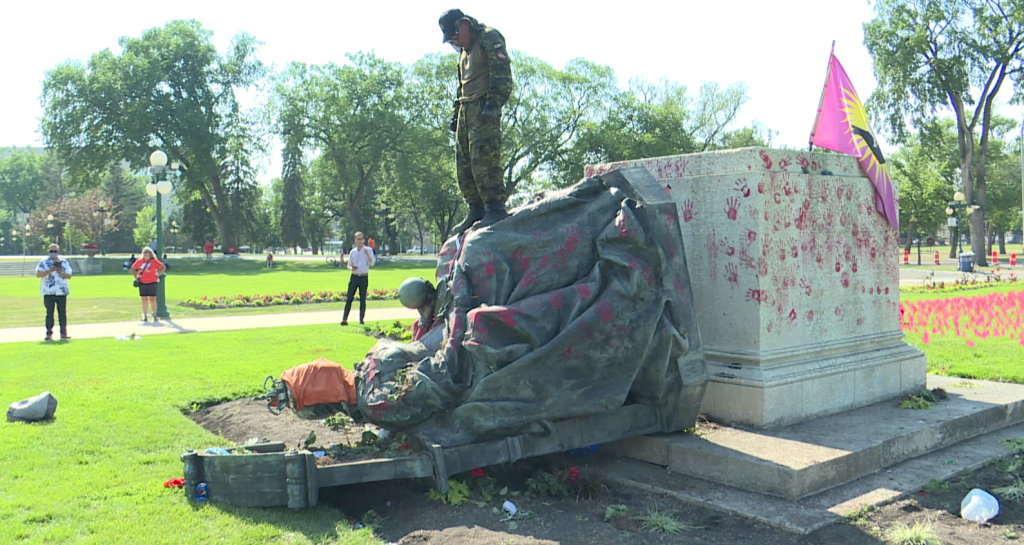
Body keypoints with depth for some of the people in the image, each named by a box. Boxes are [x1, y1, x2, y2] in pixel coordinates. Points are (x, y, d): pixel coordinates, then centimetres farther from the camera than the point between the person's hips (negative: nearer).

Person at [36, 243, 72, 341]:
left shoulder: (64, 262, 11)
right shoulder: (44, 262, 4)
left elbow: (69, 275, 8)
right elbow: (38, 274, -5)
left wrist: (61, 273, -11)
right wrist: (49, 271, -18)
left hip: (62, 292, 2)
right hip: (48, 292, -2)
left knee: (63, 313, 2)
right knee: (49, 314, -1)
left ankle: (63, 333, 7)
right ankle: (49, 334, 3)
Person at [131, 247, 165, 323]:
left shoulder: (154, 261, 0)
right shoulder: (139, 261, 8)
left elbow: (162, 268, 6)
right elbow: (133, 268, 23)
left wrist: (157, 275, -1)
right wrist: (136, 276, 13)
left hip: (152, 282, -3)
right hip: (142, 283, 3)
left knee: (152, 299, -3)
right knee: (144, 299, 4)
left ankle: (155, 316, 1)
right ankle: (145, 316, 9)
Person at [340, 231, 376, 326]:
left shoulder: (368, 250, 2)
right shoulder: (353, 251, 10)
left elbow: (372, 263, -8)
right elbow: (349, 265, 16)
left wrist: (367, 254, -22)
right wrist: (351, 268, -7)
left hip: (364, 277, -2)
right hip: (354, 277, 2)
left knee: (363, 299, 2)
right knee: (349, 298, -3)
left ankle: (361, 320, 10)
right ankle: (344, 319, -2)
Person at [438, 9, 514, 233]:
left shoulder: (489, 38, -4)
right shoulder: (464, 50, 25)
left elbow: (502, 74, -14)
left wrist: (493, 102, -24)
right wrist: (456, 112, 24)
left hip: (484, 108, -9)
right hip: (466, 109, 9)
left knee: (483, 158, -17)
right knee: (464, 163, 5)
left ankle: (496, 209, -16)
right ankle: (476, 210, 10)